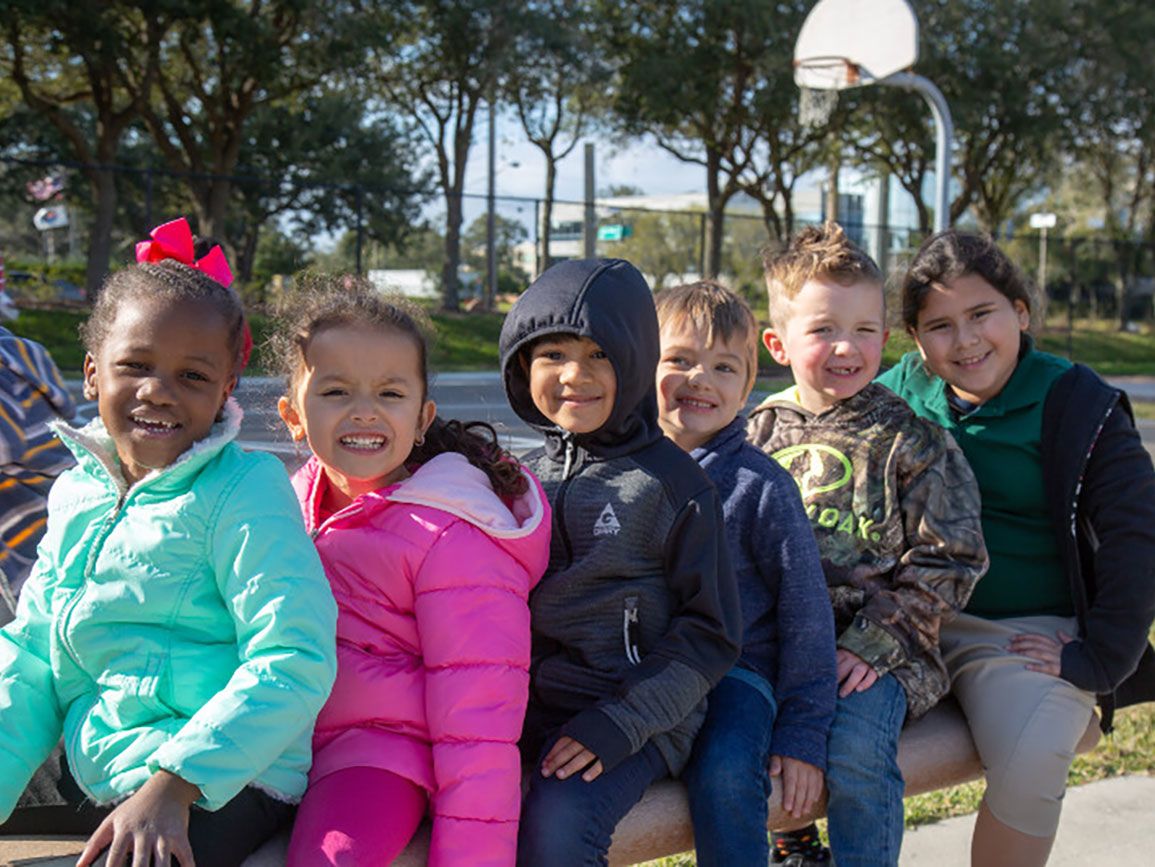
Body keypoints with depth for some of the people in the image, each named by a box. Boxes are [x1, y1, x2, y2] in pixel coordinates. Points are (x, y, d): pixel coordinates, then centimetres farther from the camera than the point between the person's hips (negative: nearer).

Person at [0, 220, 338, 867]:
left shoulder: (245, 490, -11)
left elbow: (294, 660, -19)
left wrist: (171, 787, -25)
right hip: (91, 786, 7)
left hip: (220, 791, -7)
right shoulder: (75, 495, 11)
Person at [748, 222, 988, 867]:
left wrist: (872, 643, -11)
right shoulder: (761, 432, 10)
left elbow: (949, 560, -1)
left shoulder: (911, 440, 1)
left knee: (856, 746, -29)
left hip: (882, 651, -3)